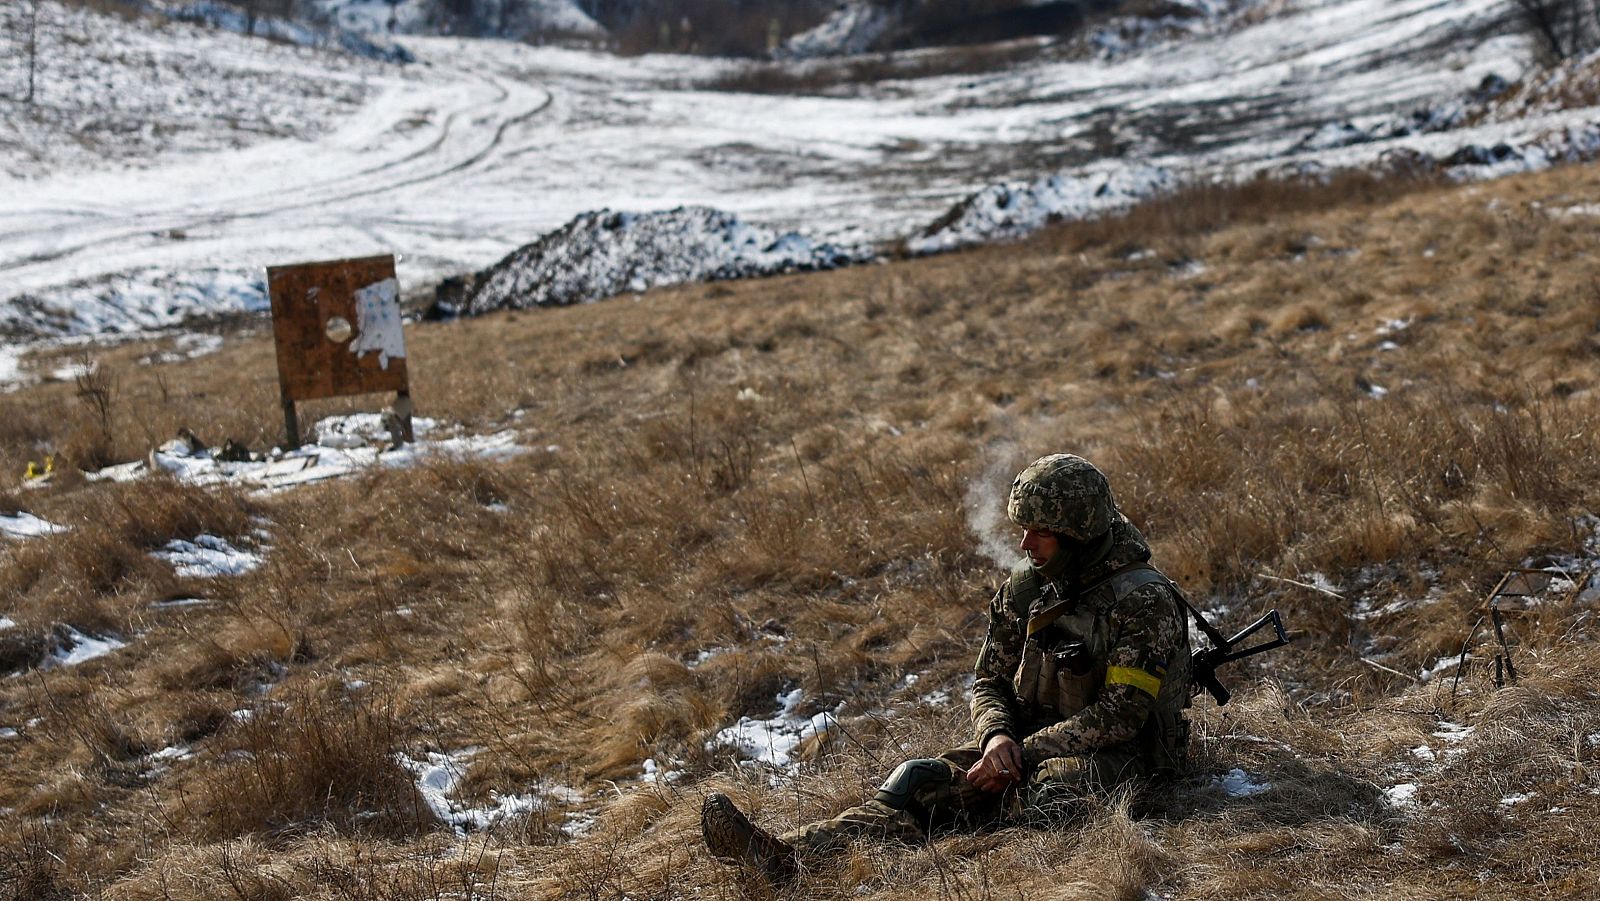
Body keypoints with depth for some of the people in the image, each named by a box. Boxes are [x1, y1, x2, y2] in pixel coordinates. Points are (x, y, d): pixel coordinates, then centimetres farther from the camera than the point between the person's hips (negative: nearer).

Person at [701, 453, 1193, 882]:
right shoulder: (1024, 587, 7)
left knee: (1051, 785, -39)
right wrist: (996, 736, -13)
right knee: (924, 784, -20)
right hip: (1029, 745, 4)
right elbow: (990, 682, 11)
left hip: (1119, 755, -4)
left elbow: (1119, 717, -17)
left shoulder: (1144, 601, -13)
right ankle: (786, 854, -39)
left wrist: (1020, 754, -18)